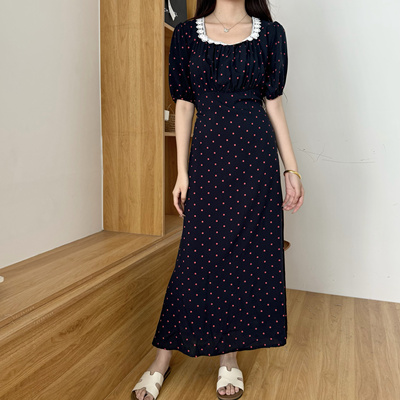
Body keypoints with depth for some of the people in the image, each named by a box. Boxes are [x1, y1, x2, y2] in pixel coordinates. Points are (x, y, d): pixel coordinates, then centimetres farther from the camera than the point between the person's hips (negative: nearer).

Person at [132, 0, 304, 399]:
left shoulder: (270, 33, 8)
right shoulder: (187, 33, 7)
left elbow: (273, 104, 8)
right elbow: (183, 105, 4)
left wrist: (291, 169, 4)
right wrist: (181, 172, -1)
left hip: (255, 156, 1)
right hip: (208, 156, -1)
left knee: (249, 253, 4)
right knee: (199, 256, 1)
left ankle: (230, 356, 22)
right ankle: (163, 358, 17)